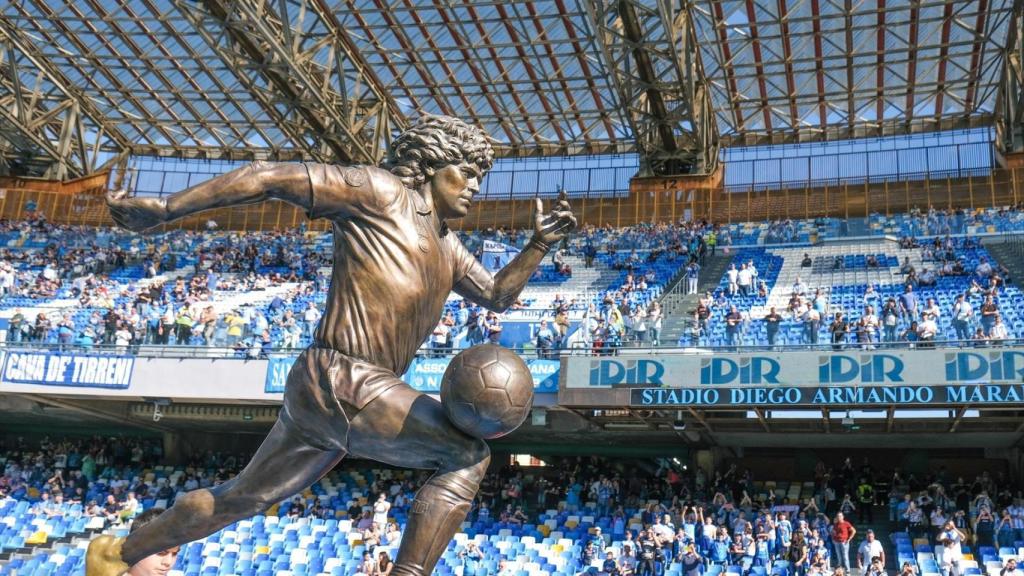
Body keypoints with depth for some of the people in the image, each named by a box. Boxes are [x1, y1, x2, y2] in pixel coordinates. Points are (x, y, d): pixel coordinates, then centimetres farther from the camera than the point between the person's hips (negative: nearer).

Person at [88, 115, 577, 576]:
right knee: (467, 457, -12)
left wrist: (539, 245, 16)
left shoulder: (445, 246, 21)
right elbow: (271, 178, -8)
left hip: (329, 393, 10)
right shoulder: (380, 191, -5)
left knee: (240, 497, 22)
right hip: (341, 383, -10)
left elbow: (498, 295, 32)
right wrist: (164, 210, -10)